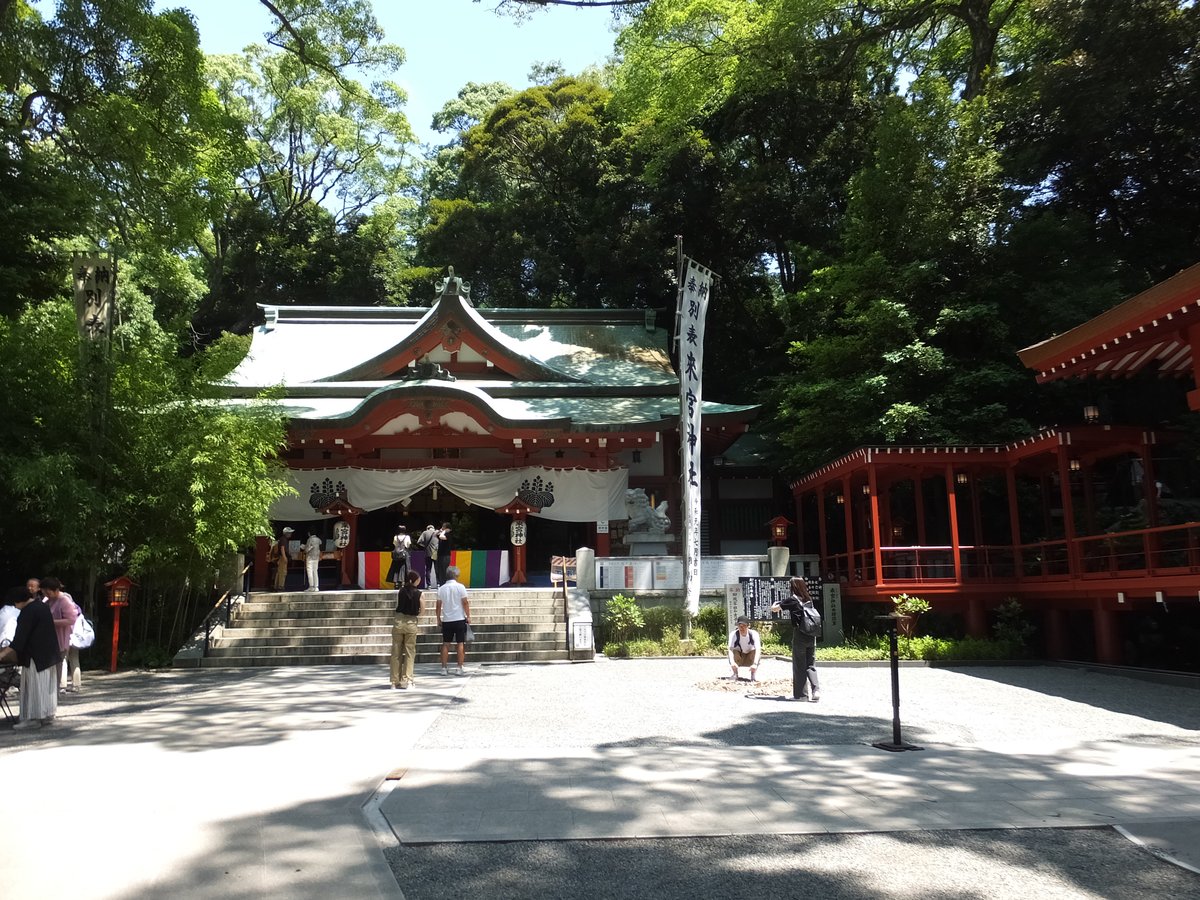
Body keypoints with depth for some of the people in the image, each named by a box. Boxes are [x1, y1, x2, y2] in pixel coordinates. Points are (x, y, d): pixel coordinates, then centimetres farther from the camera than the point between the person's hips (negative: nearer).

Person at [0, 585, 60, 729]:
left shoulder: (27, 612, -17)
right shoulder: (43, 605, 10)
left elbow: (20, 637, -20)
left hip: (35, 654, -9)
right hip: (48, 652, 9)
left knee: (35, 685, -4)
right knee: (47, 684, 12)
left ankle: (33, 717, 0)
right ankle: (48, 714, 17)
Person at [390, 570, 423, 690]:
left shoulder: (400, 591, 1)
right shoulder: (418, 594, -4)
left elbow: (397, 606, 5)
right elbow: (421, 613, 0)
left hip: (398, 622, 2)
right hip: (411, 623, -2)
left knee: (396, 653, 9)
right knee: (410, 653, 6)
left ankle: (395, 681, 11)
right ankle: (407, 681, 2)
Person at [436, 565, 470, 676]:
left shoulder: (441, 589, 3)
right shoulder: (460, 587, -7)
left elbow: (438, 605, 6)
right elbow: (465, 603, -8)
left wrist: (438, 619, 15)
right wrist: (468, 616, 1)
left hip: (446, 620, 3)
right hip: (459, 619, -3)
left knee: (445, 644, 8)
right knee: (460, 643, 2)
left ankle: (444, 668, 8)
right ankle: (459, 668, 1)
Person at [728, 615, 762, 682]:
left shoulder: (754, 634, -25)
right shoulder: (733, 634, -24)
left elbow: (758, 649, -38)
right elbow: (730, 649, -38)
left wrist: (755, 664, -53)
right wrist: (732, 662, -56)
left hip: (750, 659, 0)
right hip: (738, 659, 0)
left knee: (756, 651, -31)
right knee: (733, 652, -32)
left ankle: (753, 674, -12)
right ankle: (735, 674, -11)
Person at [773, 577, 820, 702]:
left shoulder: (792, 600, -5)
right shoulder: (809, 600, 10)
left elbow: (773, 609, -1)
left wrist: (777, 604, 24)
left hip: (799, 636, -5)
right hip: (812, 636, 5)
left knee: (799, 666, 5)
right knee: (811, 665, 10)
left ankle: (801, 694, 9)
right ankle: (816, 689, -7)